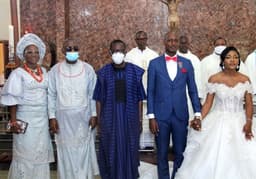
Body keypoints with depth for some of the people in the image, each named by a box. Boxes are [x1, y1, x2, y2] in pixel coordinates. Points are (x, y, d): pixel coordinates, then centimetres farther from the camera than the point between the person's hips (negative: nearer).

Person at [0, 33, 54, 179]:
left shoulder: (44, 71, 9)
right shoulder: (18, 73, -7)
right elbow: (13, 100, -10)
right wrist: (13, 121, -16)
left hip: (43, 119, 5)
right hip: (26, 119, -5)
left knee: (41, 153, 12)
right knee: (25, 154, 3)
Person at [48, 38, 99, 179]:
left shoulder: (88, 69, -2)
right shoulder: (55, 70, -2)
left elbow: (92, 94, 2)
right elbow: (51, 95, 0)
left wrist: (94, 114, -1)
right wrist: (52, 117, -3)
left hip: (83, 116, 0)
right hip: (63, 117, 0)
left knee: (83, 148, 7)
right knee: (66, 149, 8)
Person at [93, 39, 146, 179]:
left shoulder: (135, 71, 0)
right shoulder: (104, 73, 0)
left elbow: (139, 99, 3)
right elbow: (99, 99, 2)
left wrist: (140, 120, 2)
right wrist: (99, 122, 0)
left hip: (130, 118, 0)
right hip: (109, 118, 0)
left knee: (129, 151, 10)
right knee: (110, 153, 8)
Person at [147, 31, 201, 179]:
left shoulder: (187, 63, 5)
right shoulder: (154, 63, 1)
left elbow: (193, 90, 6)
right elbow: (150, 92, 0)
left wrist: (197, 114, -1)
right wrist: (151, 117, -6)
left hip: (181, 115, 1)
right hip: (161, 116, -1)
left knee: (180, 153, 9)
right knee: (162, 154, 9)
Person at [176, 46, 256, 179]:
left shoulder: (245, 80, 1)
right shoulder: (214, 79, -3)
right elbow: (208, 103, 0)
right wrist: (200, 120, -9)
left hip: (239, 123, 1)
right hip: (218, 122, -1)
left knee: (243, 159, -4)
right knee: (213, 157, 0)